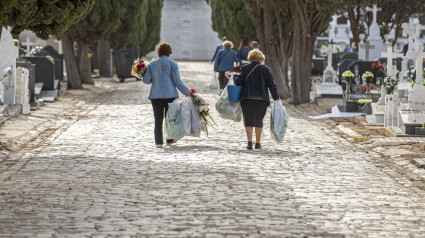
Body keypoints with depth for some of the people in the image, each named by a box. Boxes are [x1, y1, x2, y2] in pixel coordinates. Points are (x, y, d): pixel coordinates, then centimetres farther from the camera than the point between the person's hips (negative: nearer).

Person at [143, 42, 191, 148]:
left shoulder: (152, 64, 1)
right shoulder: (173, 64, -3)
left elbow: (146, 80, 0)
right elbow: (177, 81, -8)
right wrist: (186, 92, 0)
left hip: (156, 95, 1)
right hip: (170, 94, -1)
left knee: (158, 119, 3)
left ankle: (158, 142, 1)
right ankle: (170, 140, 17)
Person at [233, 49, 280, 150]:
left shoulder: (245, 68, -1)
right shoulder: (266, 69, 2)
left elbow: (239, 82, -5)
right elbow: (272, 85, 2)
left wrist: (234, 79, 17)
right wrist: (276, 98, 12)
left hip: (247, 99, -1)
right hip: (262, 99, 1)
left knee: (248, 121, 3)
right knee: (259, 121, 15)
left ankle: (249, 141, -16)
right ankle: (258, 143, 18)